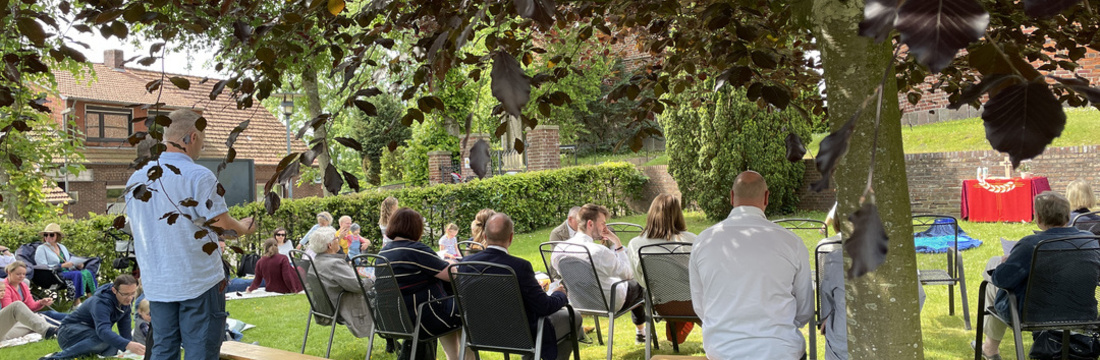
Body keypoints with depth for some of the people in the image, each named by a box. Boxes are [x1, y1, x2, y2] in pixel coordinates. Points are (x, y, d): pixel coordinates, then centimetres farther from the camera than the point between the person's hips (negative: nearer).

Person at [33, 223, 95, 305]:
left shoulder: (62, 247, 25)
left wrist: (78, 264, 2)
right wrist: (62, 266, -16)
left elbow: (71, 260, 27)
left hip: (69, 270, 6)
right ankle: (77, 302, -36)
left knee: (87, 272, -25)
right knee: (78, 274, -33)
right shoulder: (41, 249, 4)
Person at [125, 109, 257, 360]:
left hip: (157, 284, 6)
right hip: (198, 282, -6)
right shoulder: (199, 176, -15)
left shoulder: (136, 178, 5)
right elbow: (225, 226, -13)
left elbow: (140, 228, 15)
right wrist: (244, 228, 8)